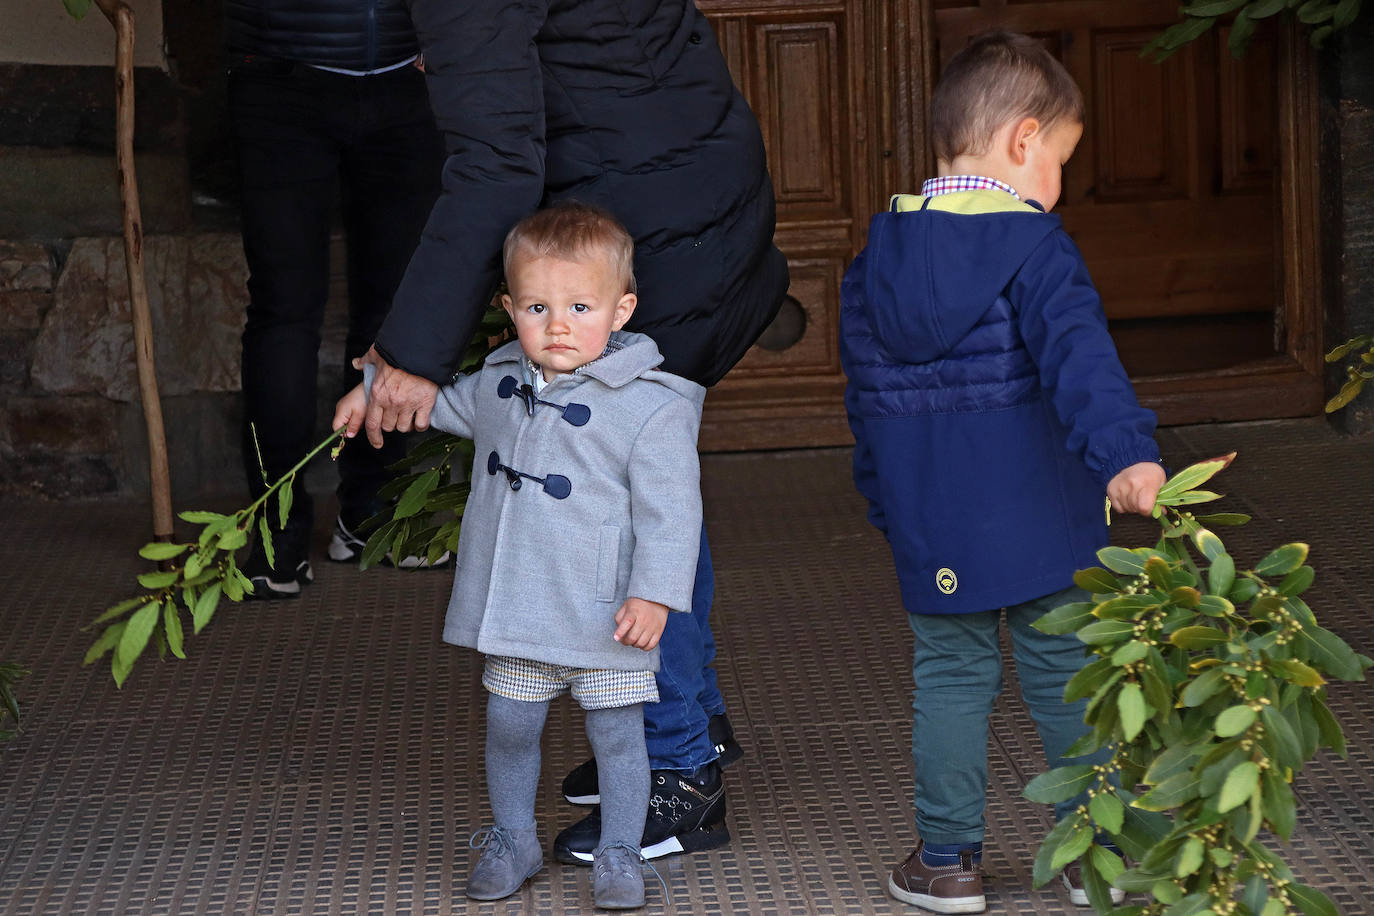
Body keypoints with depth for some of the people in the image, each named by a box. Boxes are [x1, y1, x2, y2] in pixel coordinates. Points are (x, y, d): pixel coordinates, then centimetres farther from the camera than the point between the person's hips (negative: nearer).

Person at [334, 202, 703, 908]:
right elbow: (441, 400, 27)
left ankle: (618, 855, 19)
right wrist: (373, 389, 29)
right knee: (509, 724, 12)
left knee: (615, 732, 4)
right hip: (515, 607, 5)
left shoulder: (652, 405, -15)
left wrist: (655, 592, -22)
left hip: (605, 614, -5)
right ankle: (512, 841, 30)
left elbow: (668, 510, -16)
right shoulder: (499, 381, 4)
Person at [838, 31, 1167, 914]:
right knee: (1066, 675, 7)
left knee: (951, 676, 11)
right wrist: (1123, 451, -38)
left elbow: (866, 388, 13)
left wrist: (888, 504, 22)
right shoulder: (1033, 245, -12)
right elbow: (1076, 354, -28)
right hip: (1037, 516, -4)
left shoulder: (877, 255, 6)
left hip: (931, 527, 4)